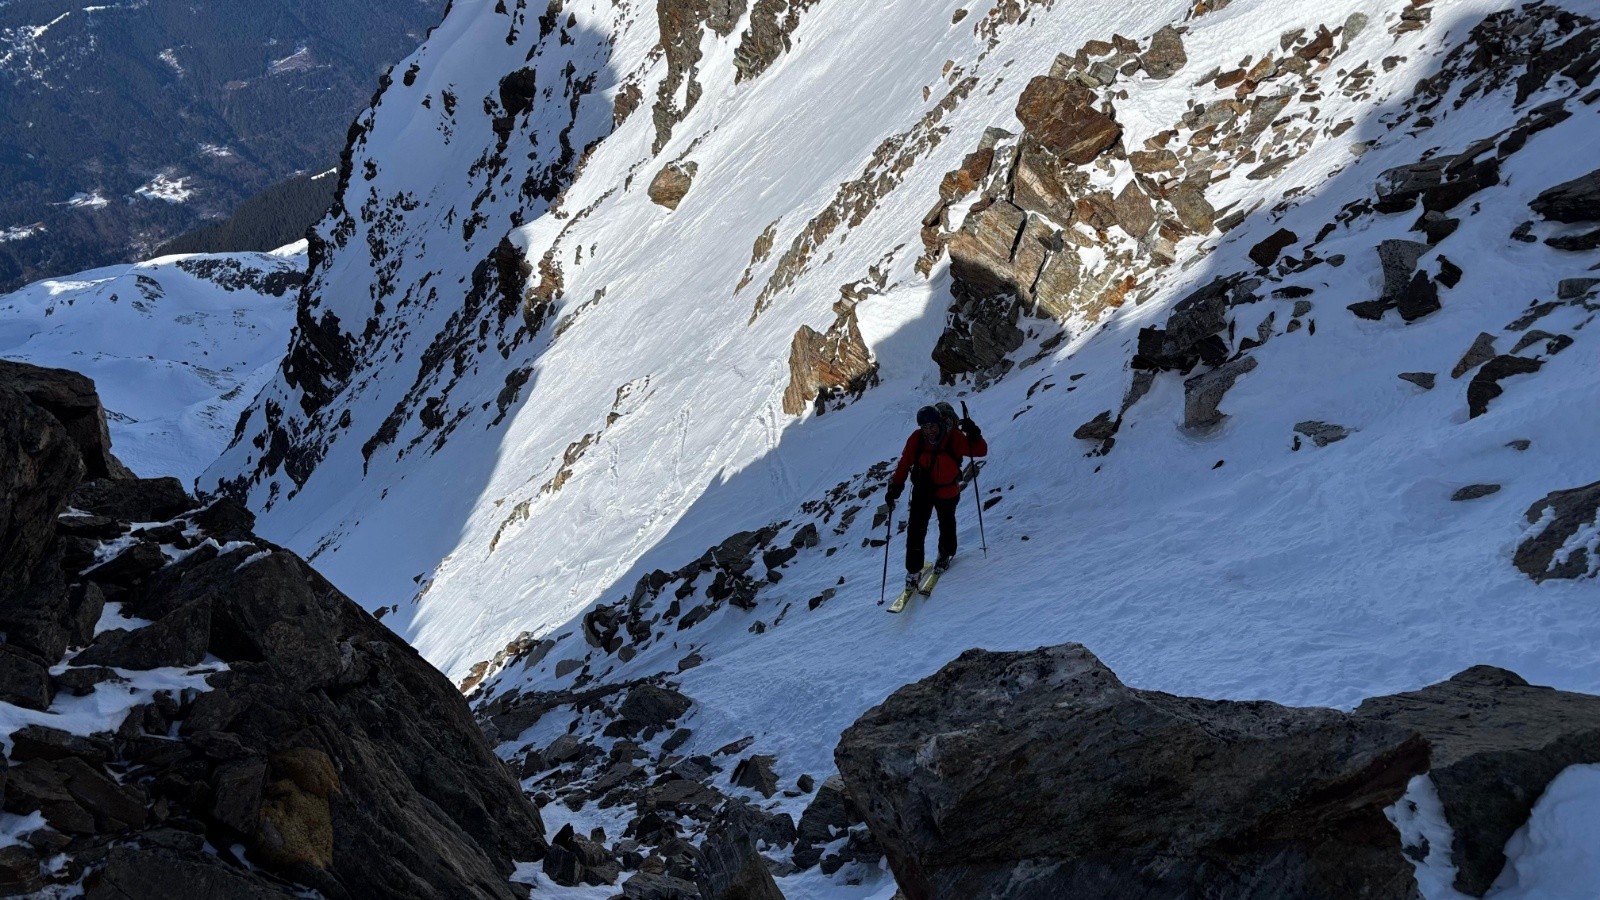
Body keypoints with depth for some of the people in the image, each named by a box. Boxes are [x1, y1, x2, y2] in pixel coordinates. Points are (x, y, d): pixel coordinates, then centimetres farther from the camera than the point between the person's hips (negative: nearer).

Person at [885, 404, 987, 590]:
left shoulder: (954, 437, -22)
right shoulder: (916, 439, -17)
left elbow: (980, 451, -23)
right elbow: (905, 463, -8)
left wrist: (973, 435, -42)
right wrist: (895, 486, -11)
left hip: (947, 490, 0)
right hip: (922, 490, 1)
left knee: (947, 524, 20)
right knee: (915, 529, -4)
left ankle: (945, 555, 49)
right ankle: (913, 571, 7)